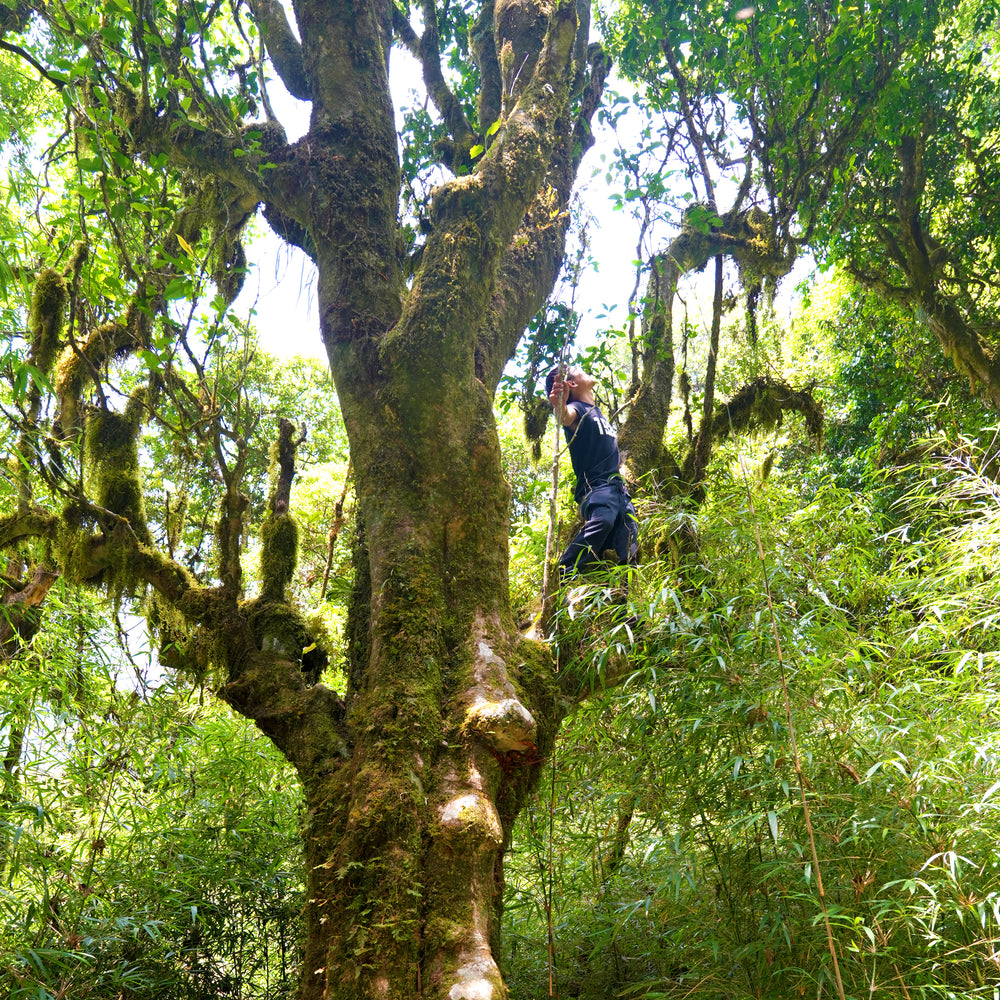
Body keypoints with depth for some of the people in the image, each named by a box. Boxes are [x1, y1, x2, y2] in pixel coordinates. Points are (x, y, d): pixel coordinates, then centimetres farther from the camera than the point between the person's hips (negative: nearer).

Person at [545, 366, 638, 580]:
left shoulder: (599, 413, 28)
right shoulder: (577, 409, 1)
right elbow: (566, 416, -28)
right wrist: (559, 406, -46)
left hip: (619, 488, 8)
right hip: (595, 487, -8)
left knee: (628, 551, -2)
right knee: (601, 520, -37)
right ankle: (559, 579, -42)